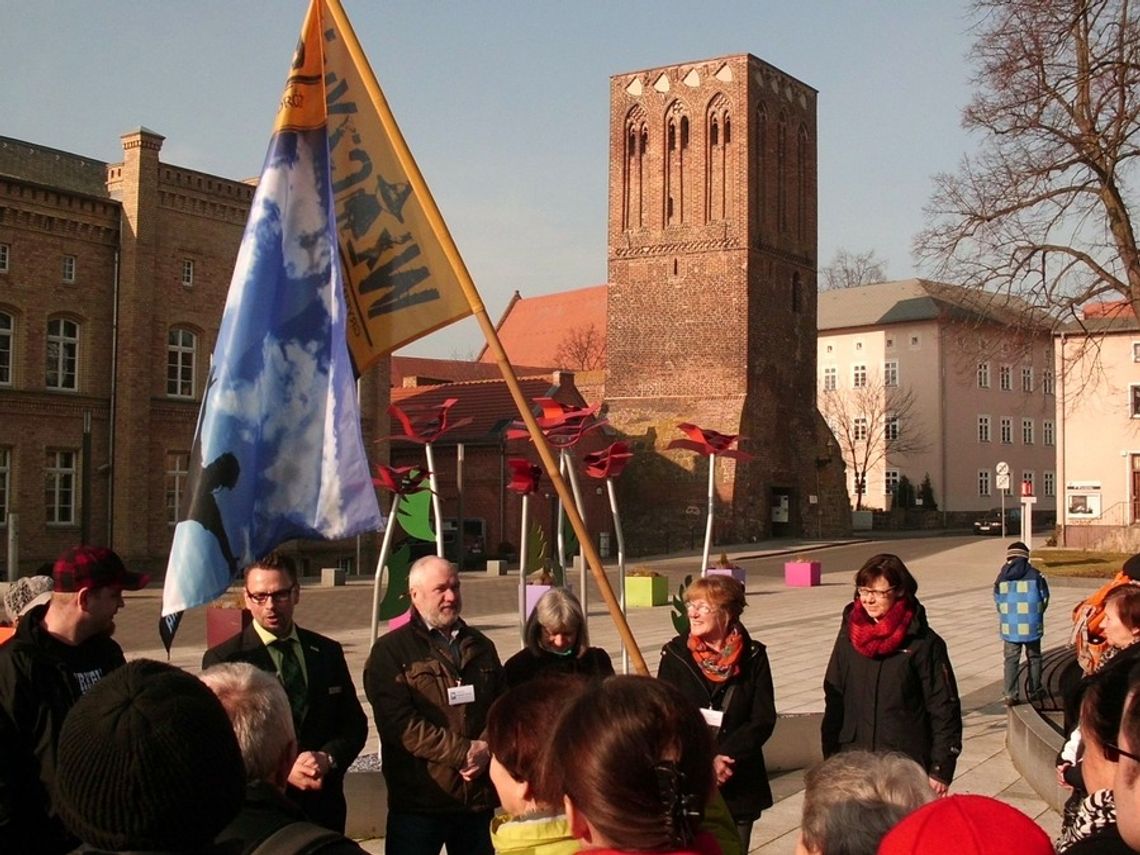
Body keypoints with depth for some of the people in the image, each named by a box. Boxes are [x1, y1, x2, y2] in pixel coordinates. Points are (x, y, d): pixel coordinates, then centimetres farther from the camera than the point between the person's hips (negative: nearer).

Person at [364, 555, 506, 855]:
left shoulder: (481, 647, 15)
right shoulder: (390, 651, -3)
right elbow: (399, 723, -13)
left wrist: (485, 750, -10)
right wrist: (464, 751, -16)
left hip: (479, 797, 5)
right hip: (418, 800, -5)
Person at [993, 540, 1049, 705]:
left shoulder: (1002, 577, -1)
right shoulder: (1035, 575, -6)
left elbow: (997, 601, 5)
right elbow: (1044, 598, 1)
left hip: (1009, 627, 1)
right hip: (1031, 626, -1)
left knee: (1011, 660, 6)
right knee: (1034, 658, 17)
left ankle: (1009, 694, -1)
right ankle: (1035, 691, 25)